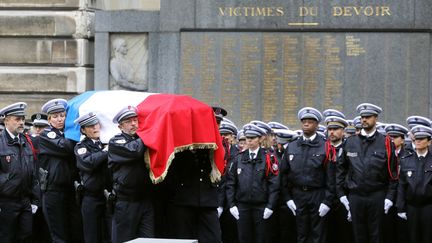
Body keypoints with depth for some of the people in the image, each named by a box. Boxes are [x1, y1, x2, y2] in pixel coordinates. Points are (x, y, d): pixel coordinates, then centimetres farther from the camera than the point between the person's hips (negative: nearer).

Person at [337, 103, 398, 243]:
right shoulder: (350, 142, 5)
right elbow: (341, 169, 10)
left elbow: (393, 173, -1)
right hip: (355, 196, 2)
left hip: (377, 197, -2)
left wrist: (390, 197, -7)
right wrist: (341, 193, 5)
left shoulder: (386, 143, -2)